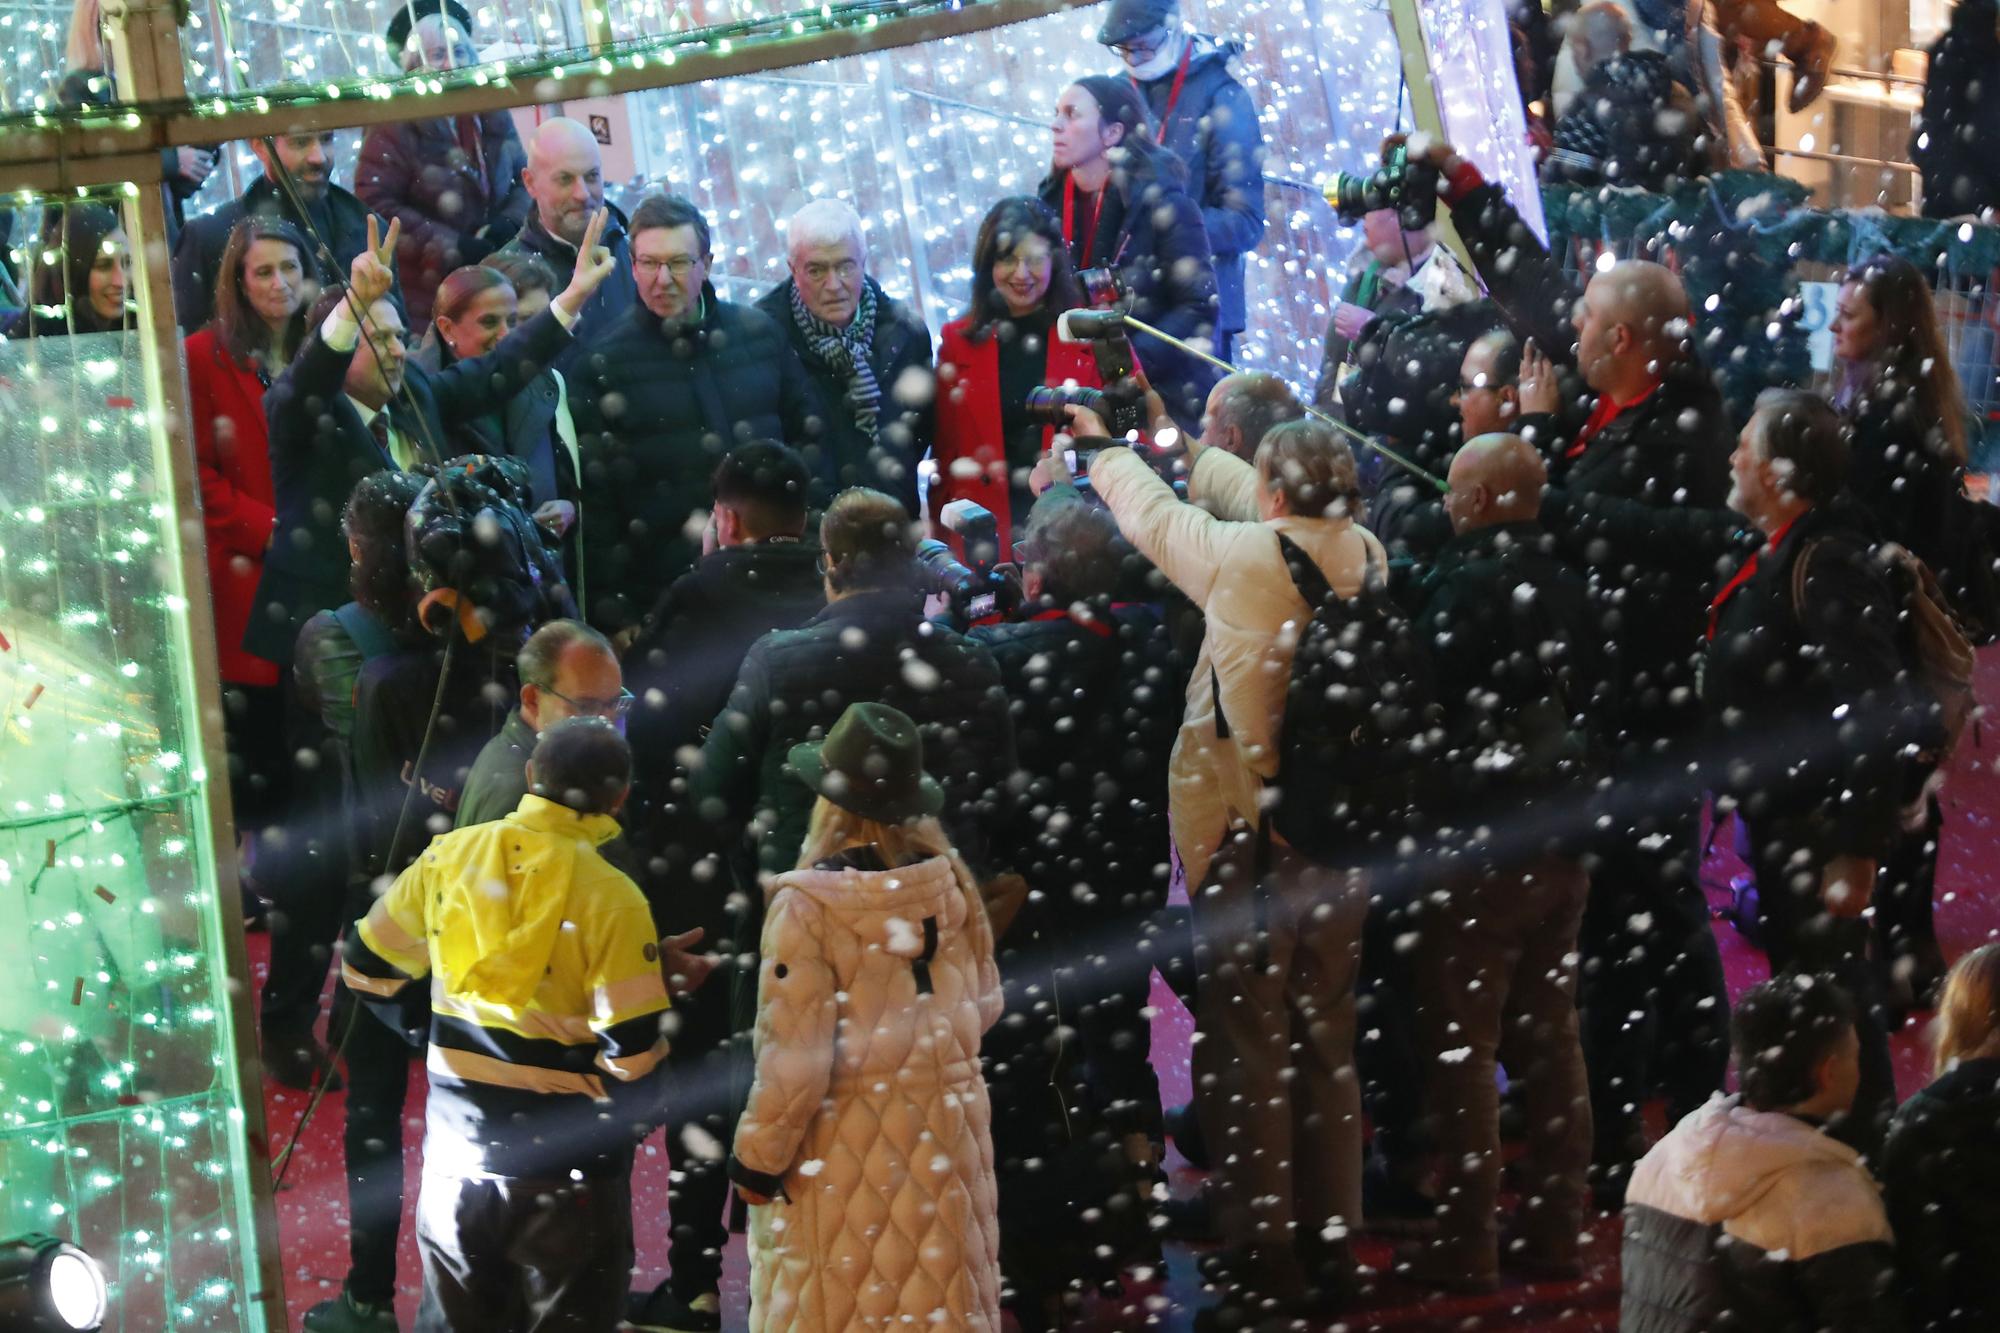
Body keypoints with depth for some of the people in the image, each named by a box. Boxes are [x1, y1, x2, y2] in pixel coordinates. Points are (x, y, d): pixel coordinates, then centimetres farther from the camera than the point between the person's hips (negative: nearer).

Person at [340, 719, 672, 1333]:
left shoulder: (448, 857, -3)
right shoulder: (612, 897, -16)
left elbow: (367, 966, 9)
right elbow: (632, 1054, -18)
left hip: (456, 1158, 4)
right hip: (568, 1169, -4)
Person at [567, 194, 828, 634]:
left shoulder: (760, 333, 7)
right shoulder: (601, 364, -3)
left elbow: (809, 431, 15)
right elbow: (595, 501, -3)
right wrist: (615, 614, -6)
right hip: (668, 593, -3)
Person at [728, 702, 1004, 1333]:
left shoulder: (810, 903, -21)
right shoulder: (952, 882, -4)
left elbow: (794, 1053, -18)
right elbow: (983, 1006, 8)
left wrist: (758, 1158, -7)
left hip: (846, 1142, -5)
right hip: (944, 1128, 5)